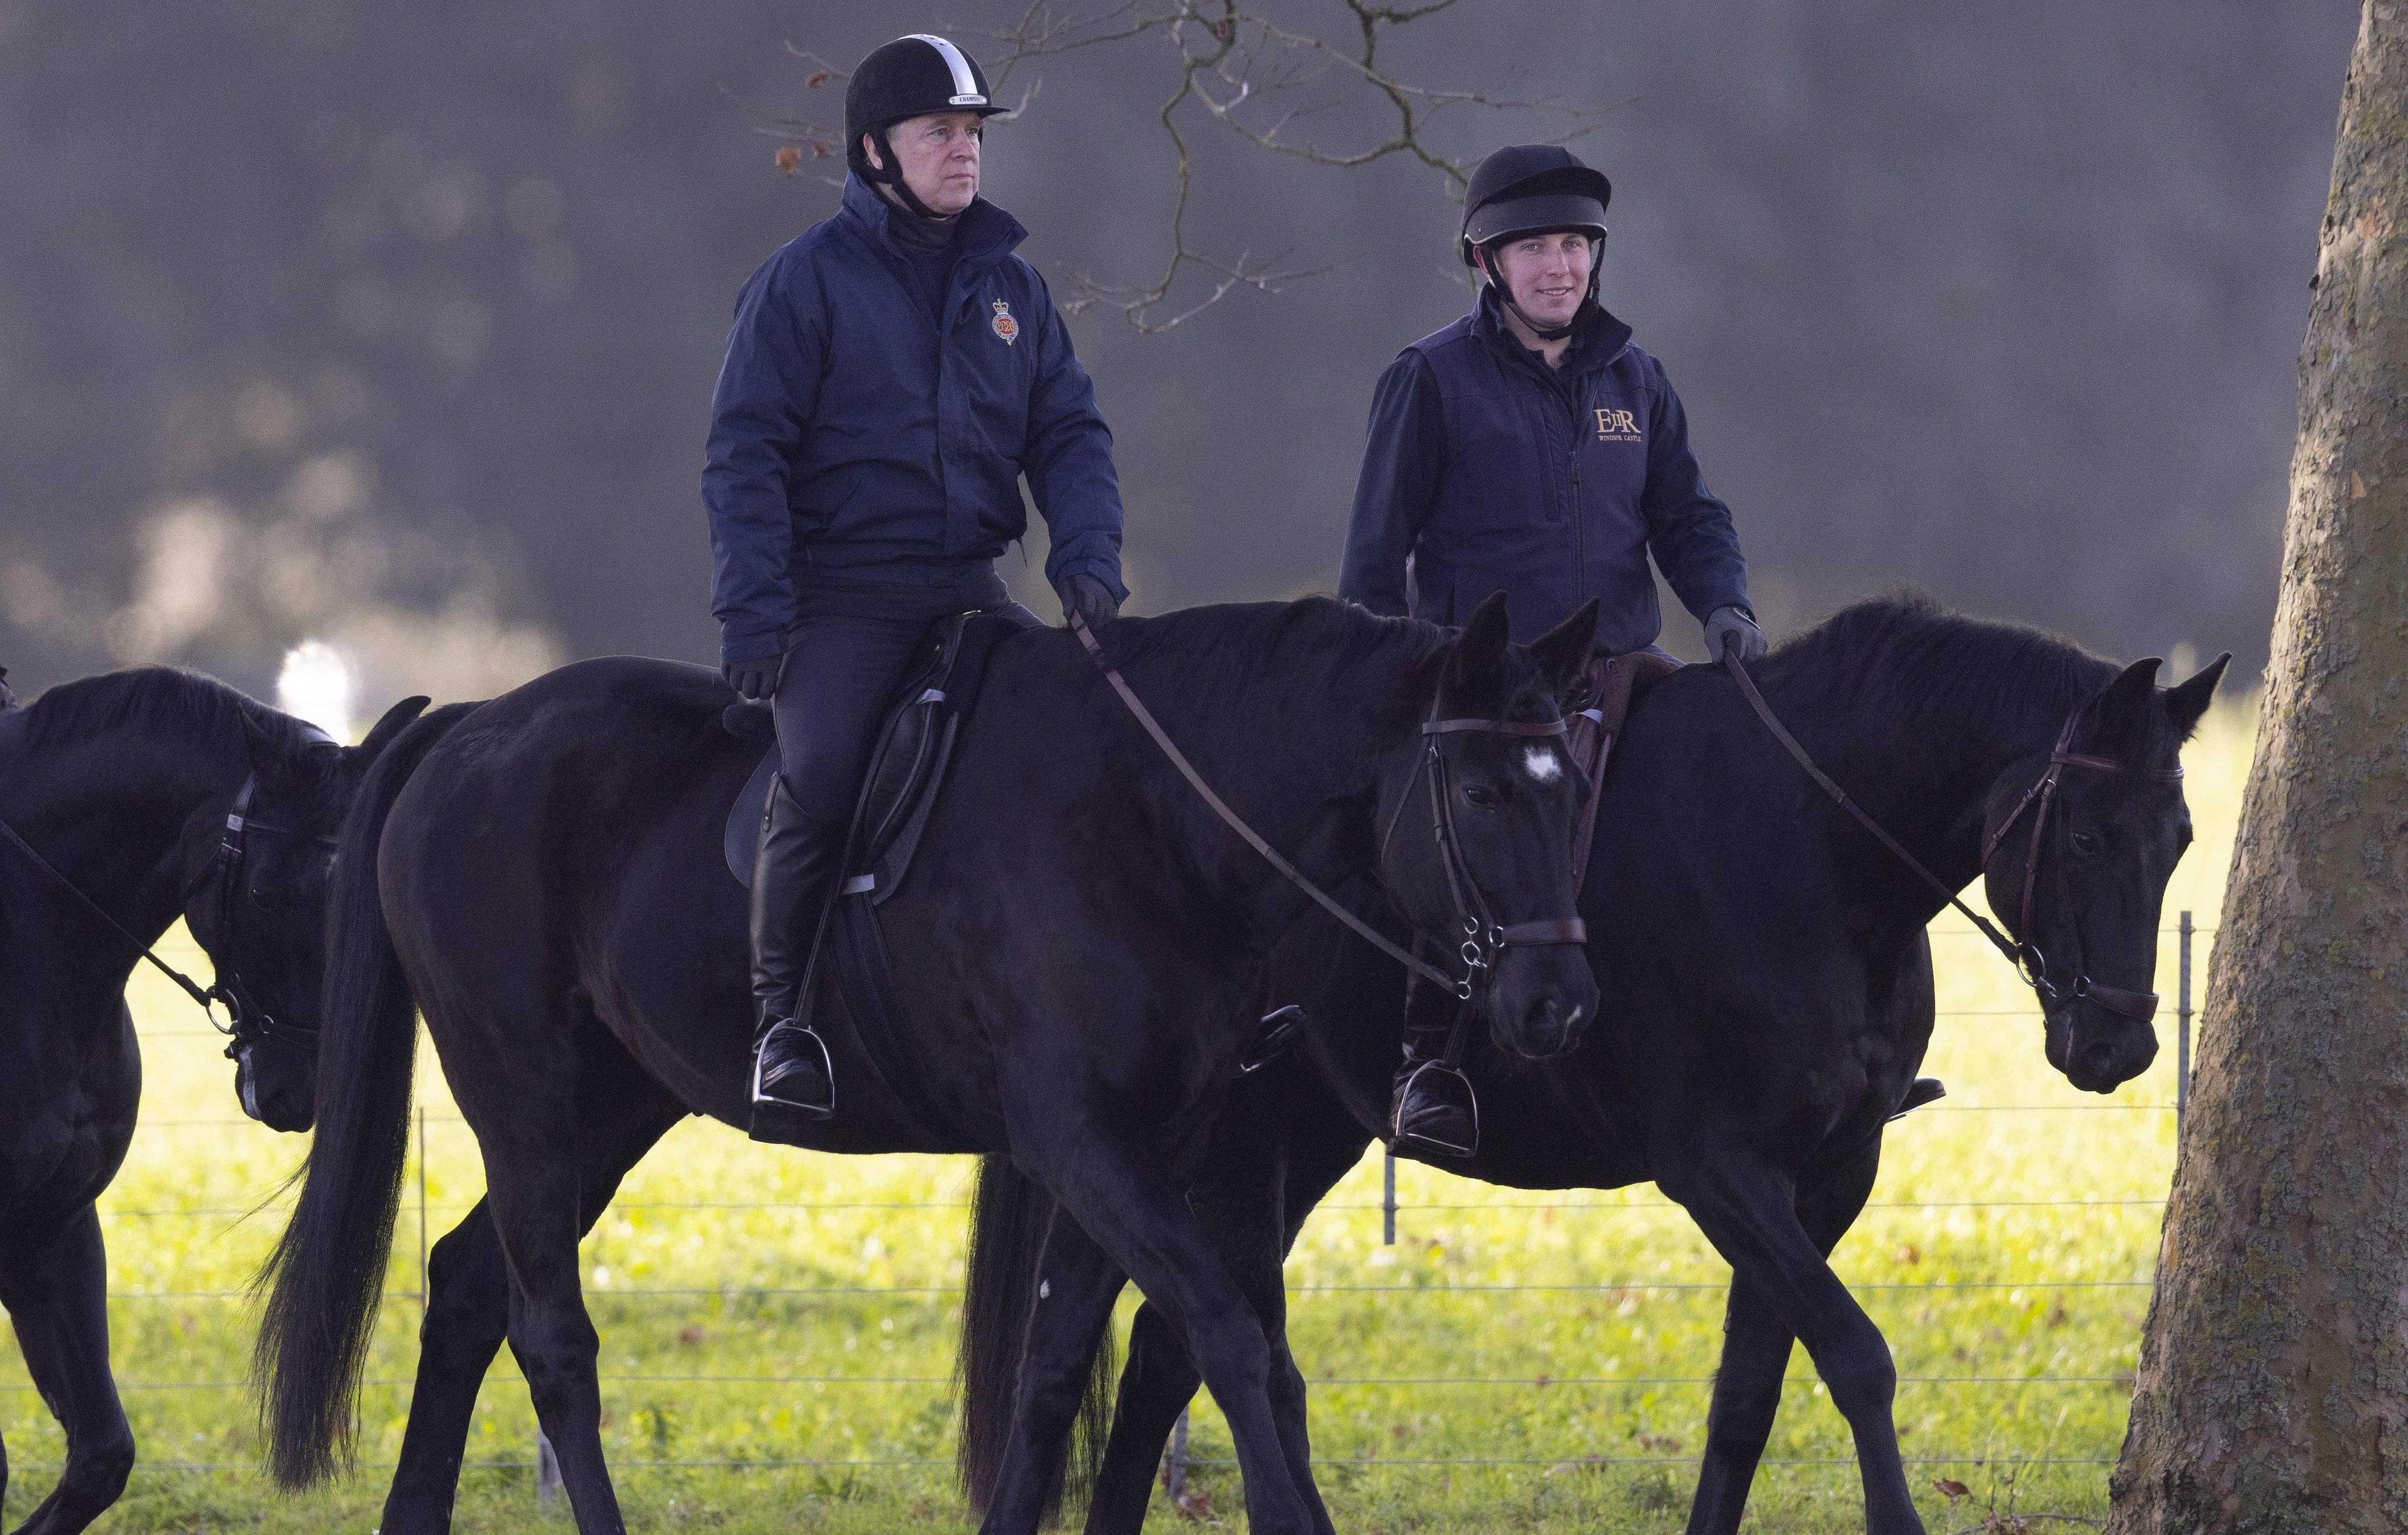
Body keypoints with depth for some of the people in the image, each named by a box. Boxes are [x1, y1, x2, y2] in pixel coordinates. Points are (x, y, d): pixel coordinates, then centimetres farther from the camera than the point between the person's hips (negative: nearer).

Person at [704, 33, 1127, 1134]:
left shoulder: (1010, 288, 14)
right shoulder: (807, 280, -1)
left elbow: (1068, 433, 14)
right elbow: (745, 454, -4)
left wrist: (1087, 552, -5)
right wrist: (754, 612, -14)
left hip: (968, 589, 5)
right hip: (841, 596, -5)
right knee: (817, 774, -24)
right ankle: (780, 1020, -14)